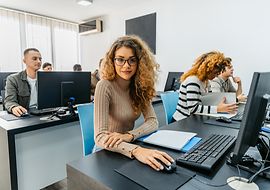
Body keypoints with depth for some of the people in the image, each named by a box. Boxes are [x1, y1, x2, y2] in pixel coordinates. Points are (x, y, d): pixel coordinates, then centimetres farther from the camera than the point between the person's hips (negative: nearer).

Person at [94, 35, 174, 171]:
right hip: (107, 153, -4)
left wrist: (129, 135, -26)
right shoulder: (105, 86, -19)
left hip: (129, 147, 4)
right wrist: (136, 150, -42)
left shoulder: (139, 86, -2)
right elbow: (100, 136, -26)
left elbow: (153, 122, -8)